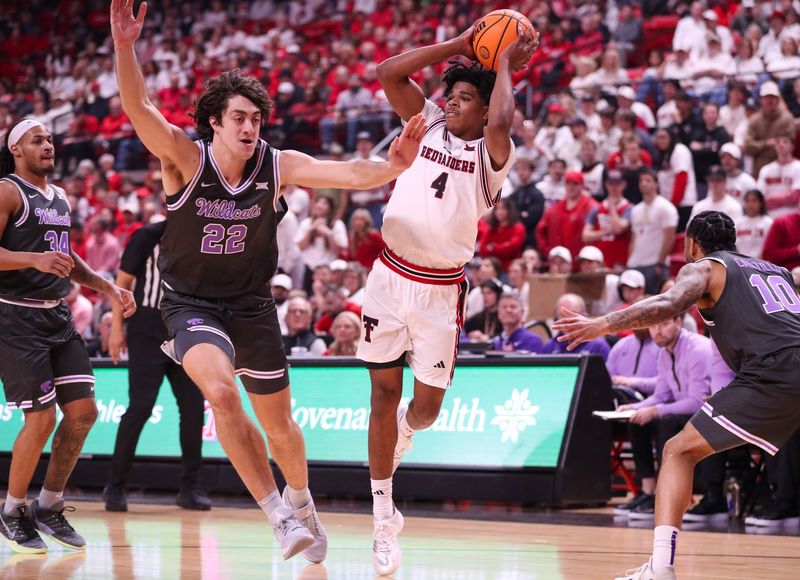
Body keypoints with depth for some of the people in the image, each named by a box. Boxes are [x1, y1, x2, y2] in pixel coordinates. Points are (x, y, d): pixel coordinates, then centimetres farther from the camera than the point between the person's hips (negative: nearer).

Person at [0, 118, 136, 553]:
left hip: (57, 317, 8)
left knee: (82, 411, 2)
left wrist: (108, 288, 18)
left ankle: (49, 507, 16)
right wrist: (36, 259, -33)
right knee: (40, 418, -10)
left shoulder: (59, 198, 16)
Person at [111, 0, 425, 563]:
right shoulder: (184, 157, -17)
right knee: (221, 392, -30)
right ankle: (277, 514, -20)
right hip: (191, 303, -3)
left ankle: (301, 503, 44)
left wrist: (391, 167, -40)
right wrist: (125, 45, -49)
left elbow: (349, 173, -19)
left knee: (277, 420, 14)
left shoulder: (278, 165, -10)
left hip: (252, 304, 3)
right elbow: (139, 108, -33)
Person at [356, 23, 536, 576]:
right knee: (385, 396, 3)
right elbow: (388, 72, -3)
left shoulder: (491, 154, -4)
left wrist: (504, 65, -13)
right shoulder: (429, 122, 8)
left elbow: (500, 122, -29)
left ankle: (403, 433, 42)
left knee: (427, 405, 2)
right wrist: (460, 45, -3)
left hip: (442, 290, -2)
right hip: (391, 277, 3)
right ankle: (384, 521, 11)